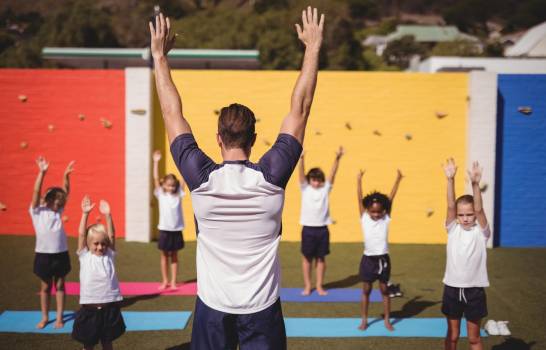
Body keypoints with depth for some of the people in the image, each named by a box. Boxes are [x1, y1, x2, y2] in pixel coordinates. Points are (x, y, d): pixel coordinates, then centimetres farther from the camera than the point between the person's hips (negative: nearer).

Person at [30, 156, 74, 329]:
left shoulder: (58, 211, 6)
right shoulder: (37, 211, -4)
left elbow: (65, 192, 1)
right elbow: (36, 192, -16)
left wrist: (66, 175, -13)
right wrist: (42, 172, -27)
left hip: (61, 254, 3)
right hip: (44, 254, -3)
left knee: (60, 285, 9)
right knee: (45, 287, 10)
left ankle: (59, 317, 17)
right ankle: (45, 317, 22)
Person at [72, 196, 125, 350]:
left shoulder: (109, 255, 4)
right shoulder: (85, 256, 1)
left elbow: (111, 235, -6)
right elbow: (81, 234, -7)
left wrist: (107, 215, -16)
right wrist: (85, 214, -16)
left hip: (109, 307, 1)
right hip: (89, 307, -1)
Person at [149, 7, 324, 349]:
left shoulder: (201, 179, -12)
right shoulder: (272, 177, -13)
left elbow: (172, 113, -3)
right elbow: (300, 108, -7)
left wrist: (160, 55, 5)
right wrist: (313, 48, 1)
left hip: (213, 307, 1)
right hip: (262, 308, 0)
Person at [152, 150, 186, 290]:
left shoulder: (178, 194, 1)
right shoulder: (161, 194, 0)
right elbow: (155, 178, -7)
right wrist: (156, 162, -13)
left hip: (176, 230, 1)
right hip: (164, 229, 0)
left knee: (174, 256, 9)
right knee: (164, 256, 10)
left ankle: (173, 281, 15)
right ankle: (165, 281, 20)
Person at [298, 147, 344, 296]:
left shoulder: (326, 188, 3)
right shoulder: (305, 188, 0)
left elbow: (332, 174, -8)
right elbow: (301, 173, -14)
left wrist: (337, 159, -21)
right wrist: (301, 158, -29)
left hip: (322, 229, 1)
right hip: (308, 229, -1)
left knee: (321, 258, 9)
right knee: (307, 257, 6)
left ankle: (319, 286, 17)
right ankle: (307, 286, 16)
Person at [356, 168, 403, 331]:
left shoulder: (386, 219, -3)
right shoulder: (364, 218, -4)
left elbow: (391, 198, -8)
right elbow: (360, 199, -9)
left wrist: (398, 180, -11)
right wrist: (359, 180, -15)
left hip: (383, 258, 0)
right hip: (368, 258, 0)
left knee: (384, 290, 10)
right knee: (366, 290, 9)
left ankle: (387, 320, 19)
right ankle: (364, 320, 18)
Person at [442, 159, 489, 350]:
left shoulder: (481, 232, -6)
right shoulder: (453, 230, -1)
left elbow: (479, 209, -21)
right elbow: (450, 206, -13)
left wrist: (475, 183, -36)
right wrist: (450, 179, -26)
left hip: (474, 290, -2)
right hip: (452, 288, 2)